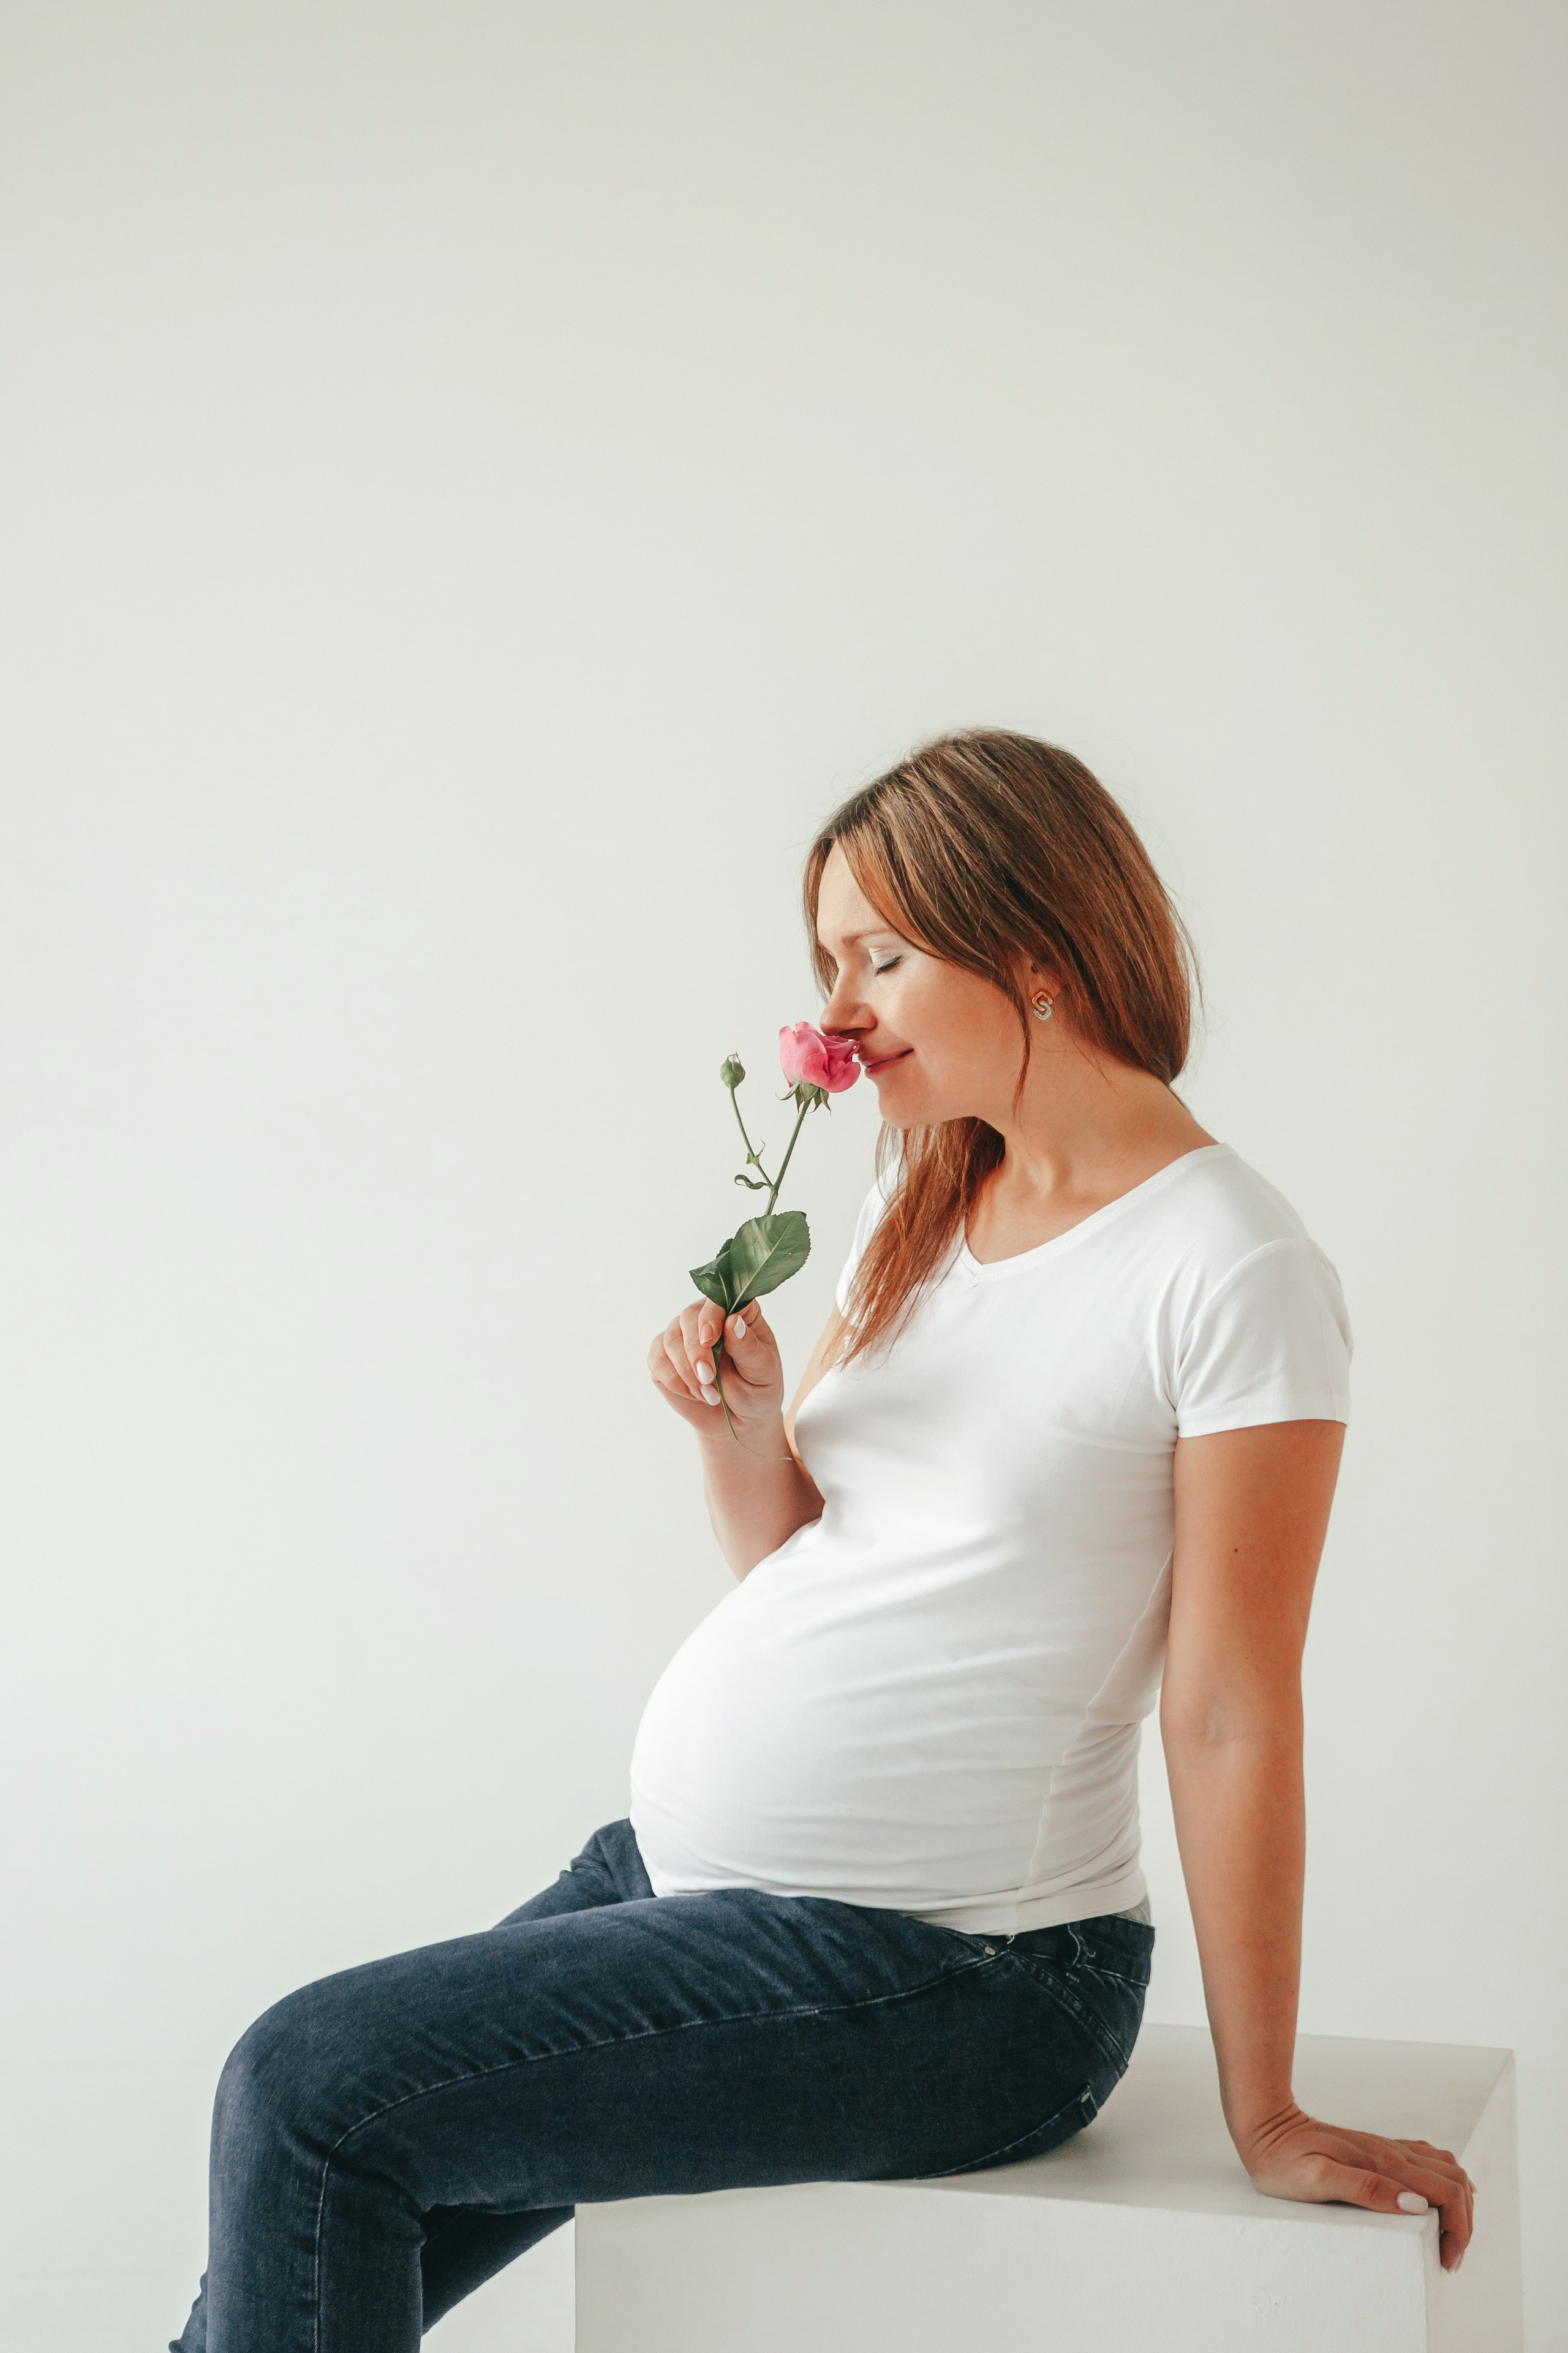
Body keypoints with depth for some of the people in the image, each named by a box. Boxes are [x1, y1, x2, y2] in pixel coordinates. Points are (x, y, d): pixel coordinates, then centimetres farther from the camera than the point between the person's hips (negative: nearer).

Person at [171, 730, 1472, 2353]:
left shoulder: (1232, 1272, -14)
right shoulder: (917, 1206, 11)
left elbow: (1230, 1717, -15)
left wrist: (1262, 2120, -10)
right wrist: (740, 1437, -6)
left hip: (944, 1969, -7)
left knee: (311, 2090, -12)